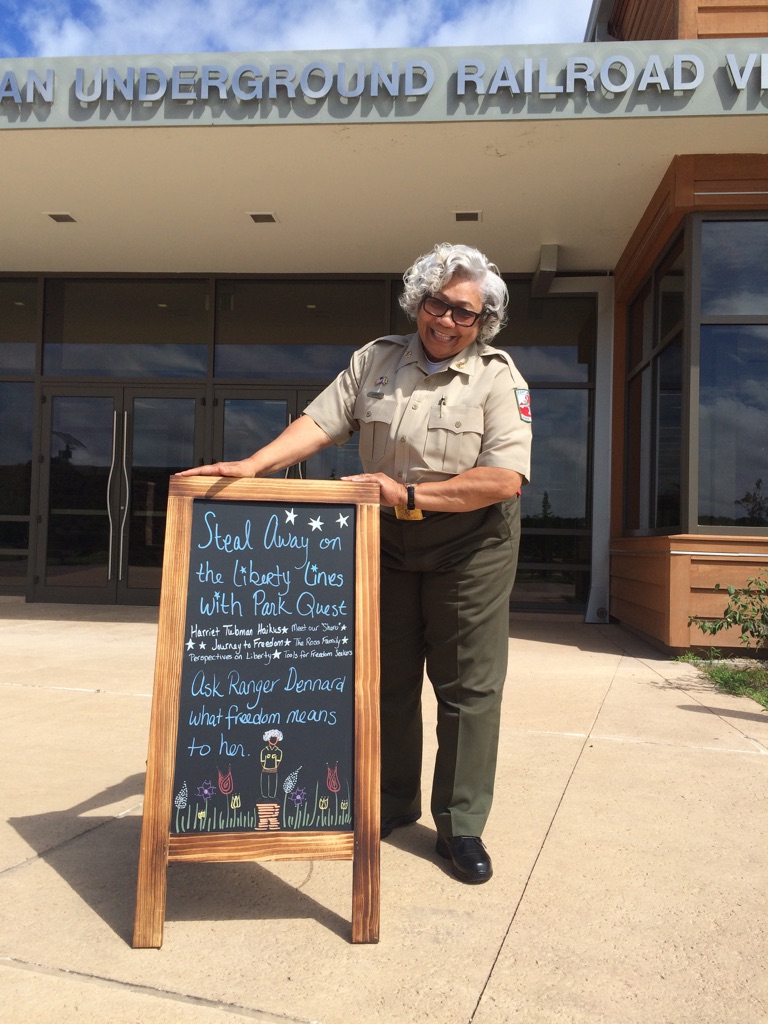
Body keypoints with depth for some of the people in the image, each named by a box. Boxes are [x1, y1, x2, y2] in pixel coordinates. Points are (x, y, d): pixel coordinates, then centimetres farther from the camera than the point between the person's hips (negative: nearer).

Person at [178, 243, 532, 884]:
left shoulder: (498, 376, -9)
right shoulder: (377, 360, 2)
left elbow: (504, 477, -19)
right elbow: (320, 423, -4)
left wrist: (410, 494, -21)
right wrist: (252, 465, -17)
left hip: (471, 543, -3)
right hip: (386, 540, 4)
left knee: (469, 685, 2)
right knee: (387, 678, 13)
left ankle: (461, 827, 18)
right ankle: (393, 802, 32)